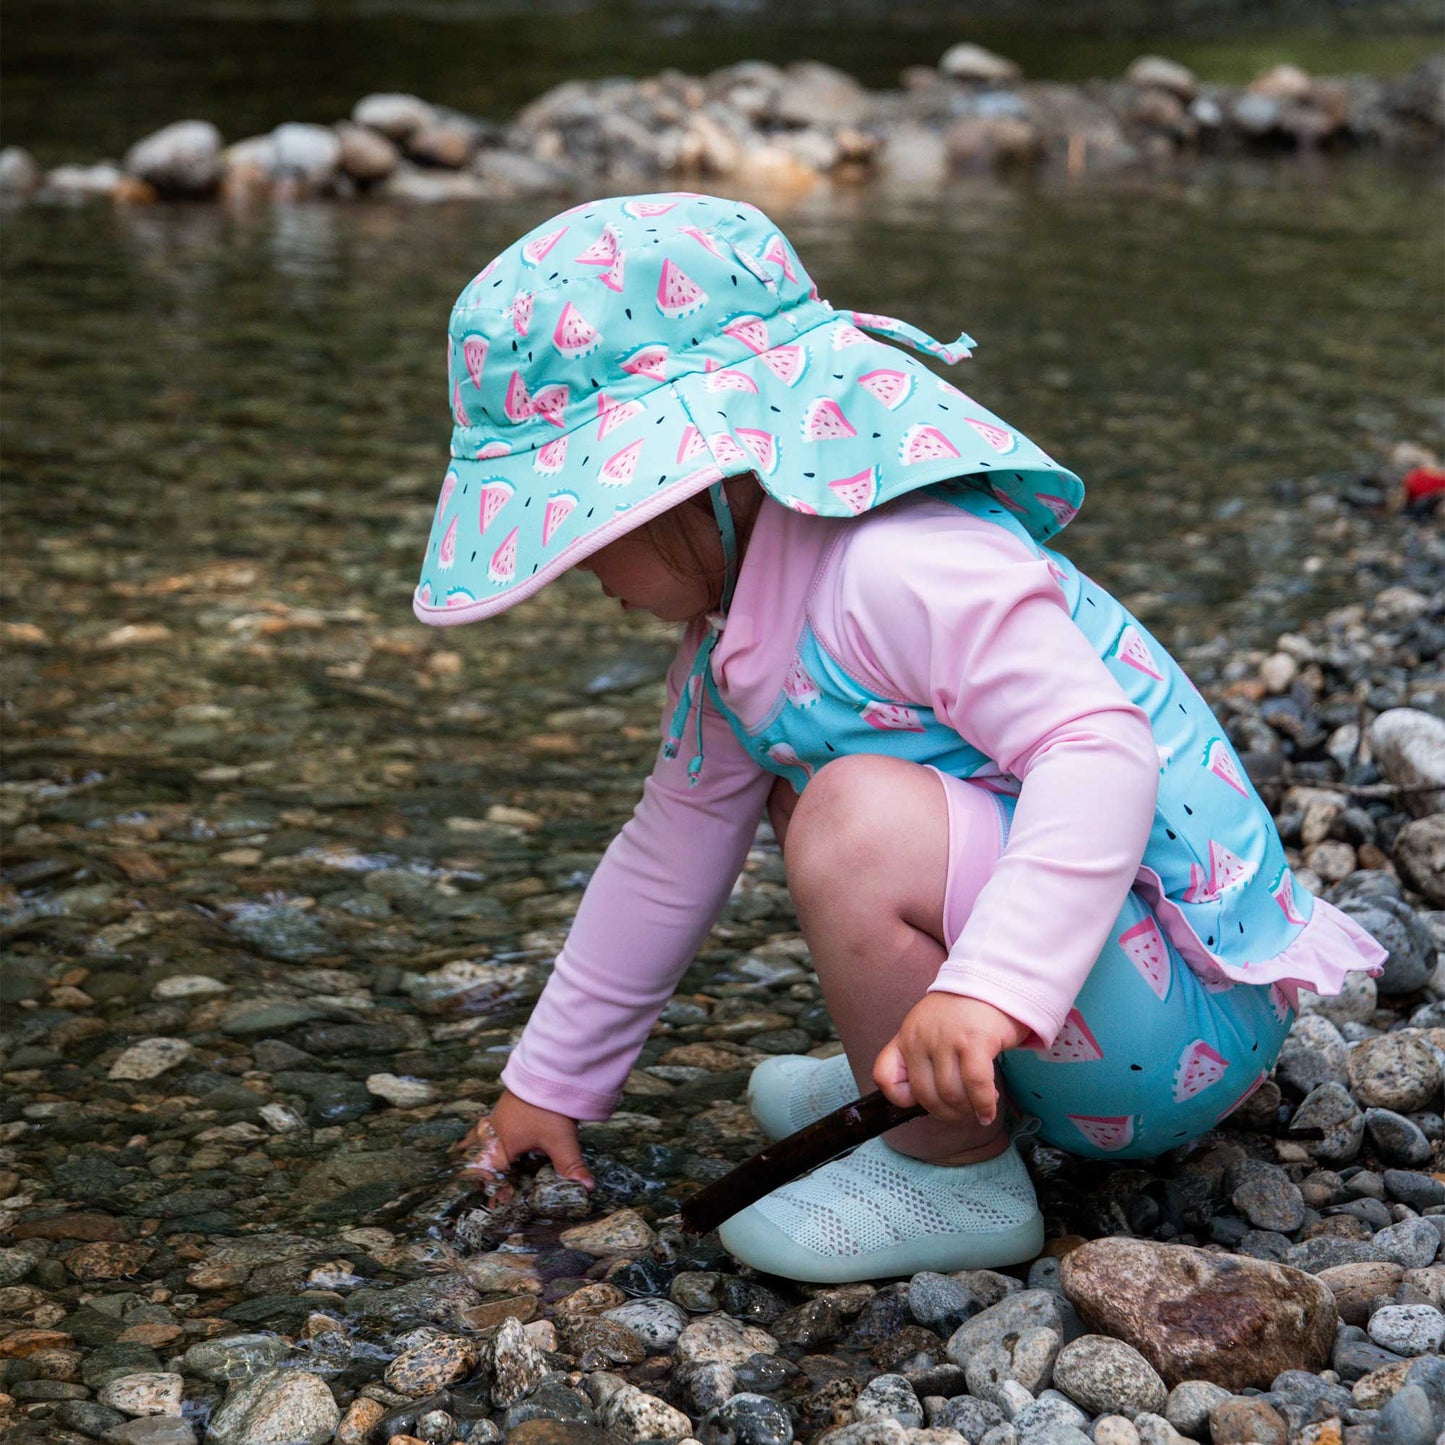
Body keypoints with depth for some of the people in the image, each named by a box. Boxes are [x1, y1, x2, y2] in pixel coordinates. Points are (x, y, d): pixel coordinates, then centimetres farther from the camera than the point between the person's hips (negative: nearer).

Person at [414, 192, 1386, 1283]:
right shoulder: (741, 631, 9)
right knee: (797, 786, 22)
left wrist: (988, 989, -46)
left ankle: (954, 1184, -12)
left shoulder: (902, 570, -24)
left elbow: (1099, 752, -34)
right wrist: (552, 1081, 24)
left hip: (1188, 1026, -10)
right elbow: (672, 851, 18)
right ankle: (916, 1082, 17)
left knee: (859, 821, -32)